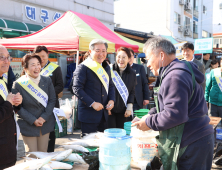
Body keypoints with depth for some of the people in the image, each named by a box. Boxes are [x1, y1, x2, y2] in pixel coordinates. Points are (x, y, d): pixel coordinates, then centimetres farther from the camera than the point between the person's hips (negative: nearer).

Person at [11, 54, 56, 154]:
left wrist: (44, 117, -11)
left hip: (45, 124, 3)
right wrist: (33, 120, -15)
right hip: (28, 126, -3)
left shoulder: (47, 81, 0)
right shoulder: (18, 84, -10)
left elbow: (52, 100, 1)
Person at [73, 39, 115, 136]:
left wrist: (111, 100, 1)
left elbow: (111, 85, 20)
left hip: (103, 114, 7)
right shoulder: (83, 67, -9)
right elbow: (77, 88, -13)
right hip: (89, 115, -7)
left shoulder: (106, 67, 14)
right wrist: (92, 103, -19)